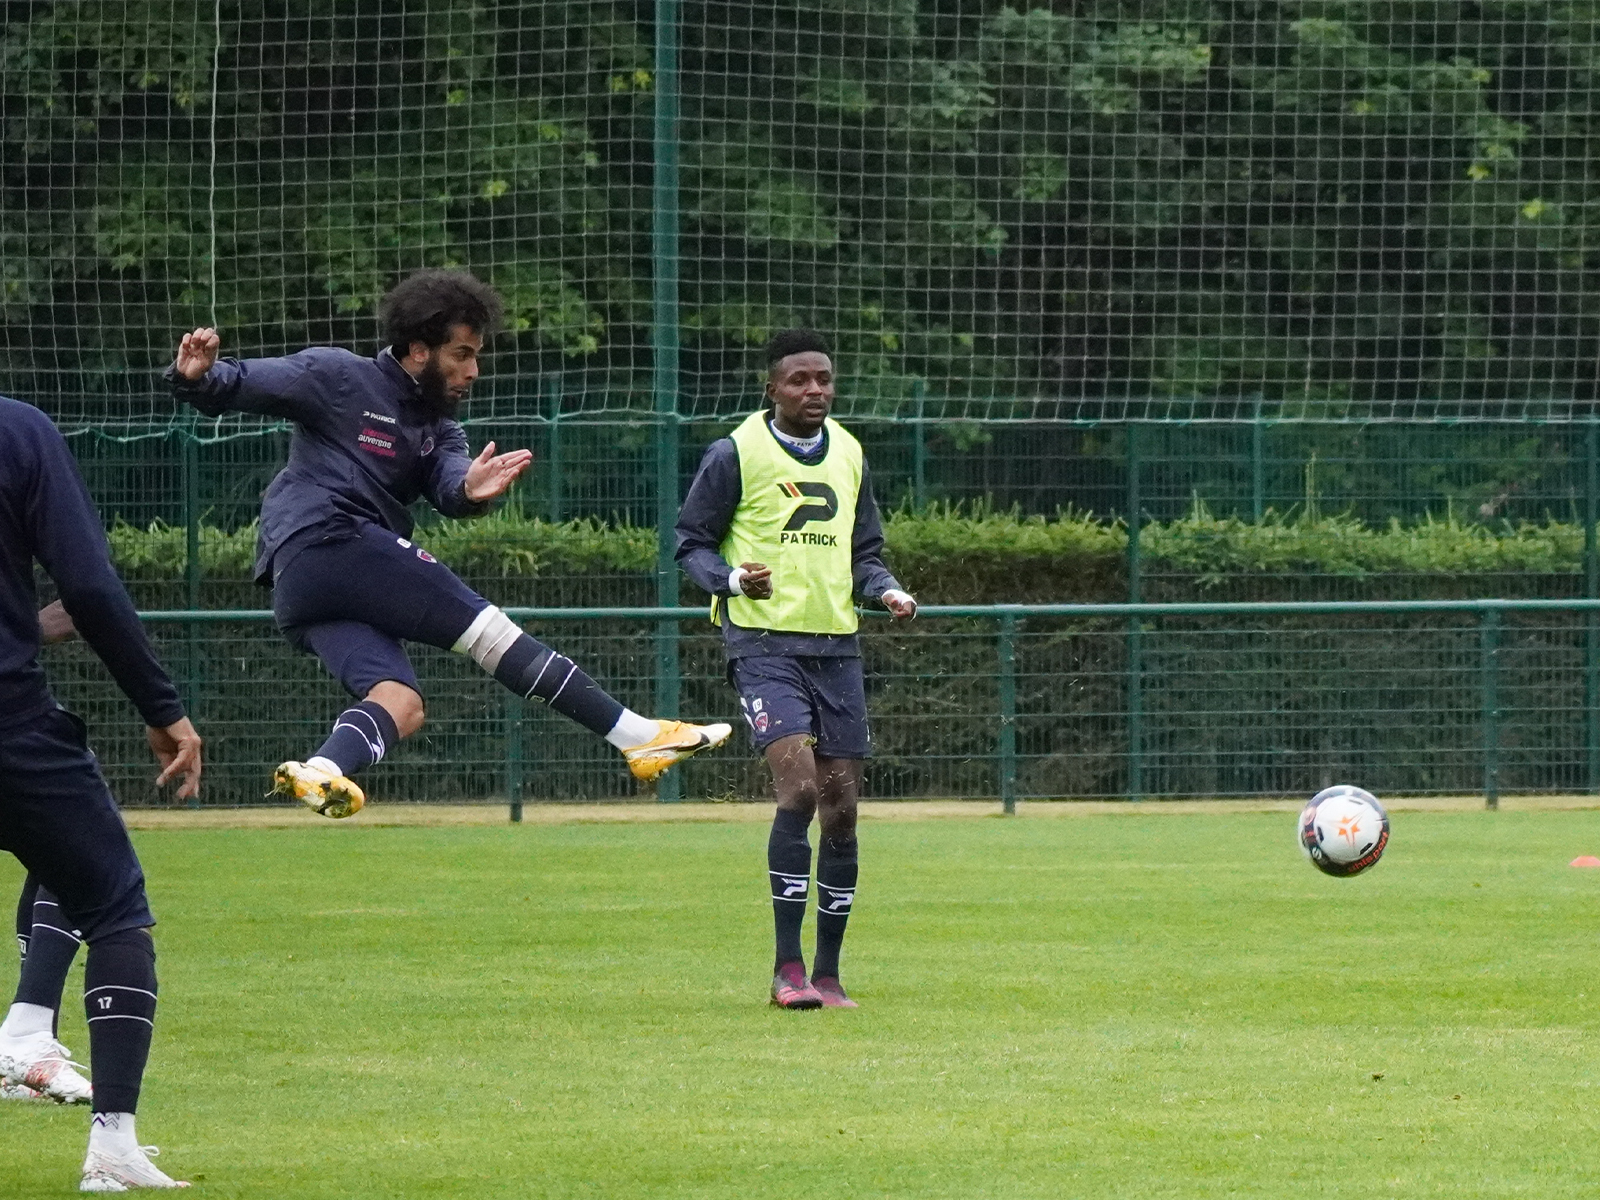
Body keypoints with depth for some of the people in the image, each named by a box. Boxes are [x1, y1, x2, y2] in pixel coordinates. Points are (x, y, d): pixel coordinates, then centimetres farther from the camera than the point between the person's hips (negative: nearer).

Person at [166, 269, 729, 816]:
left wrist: (468, 490, -23)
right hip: (326, 539, -8)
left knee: (401, 705, -15)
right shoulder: (336, 378, 1)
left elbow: (447, 487, 2)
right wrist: (197, 377, -27)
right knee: (487, 627, -11)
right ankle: (635, 734, -12)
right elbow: (237, 386, -3)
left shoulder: (438, 427, 21)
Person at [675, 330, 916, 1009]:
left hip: (836, 646, 6)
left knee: (840, 807, 4)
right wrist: (731, 578, -19)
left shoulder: (848, 455, 14)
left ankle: (827, 975, 13)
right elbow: (691, 542, 1)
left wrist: (886, 590, 1)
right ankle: (787, 969, -16)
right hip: (763, 642, -6)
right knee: (798, 787, -21)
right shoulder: (735, 454, -3)